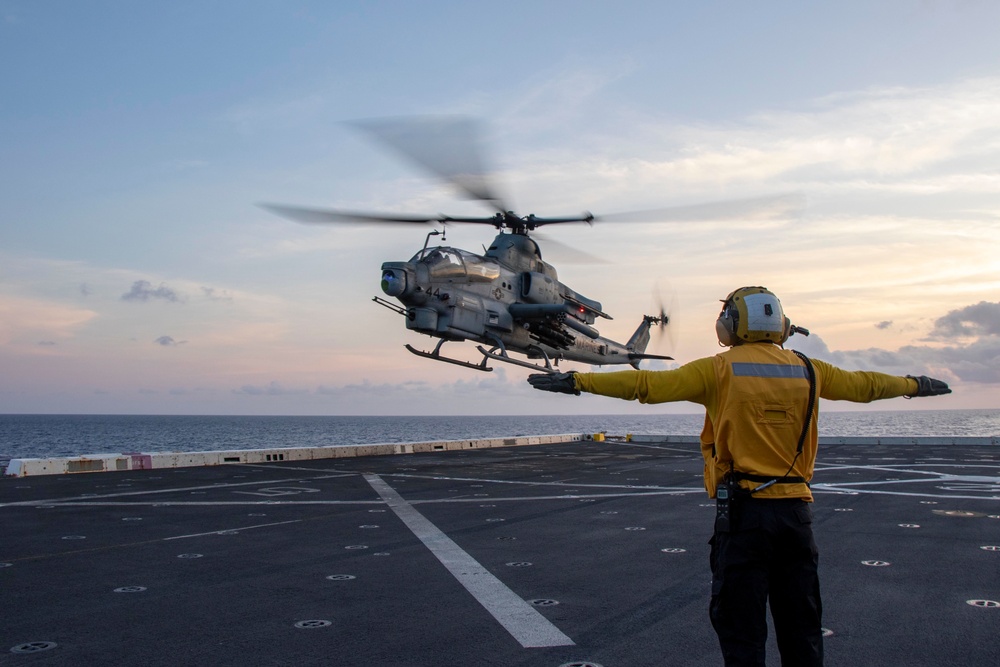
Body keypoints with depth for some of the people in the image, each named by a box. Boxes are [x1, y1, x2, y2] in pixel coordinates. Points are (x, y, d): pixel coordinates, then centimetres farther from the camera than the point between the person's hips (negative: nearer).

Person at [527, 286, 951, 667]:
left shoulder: (720, 369, -4)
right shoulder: (808, 370, 8)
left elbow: (649, 384, -11)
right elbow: (865, 385, 22)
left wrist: (576, 381, -10)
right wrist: (915, 385, 41)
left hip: (743, 510, -4)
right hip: (796, 509, 4)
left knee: (741, 627, 4)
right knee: (801, 626, 16)